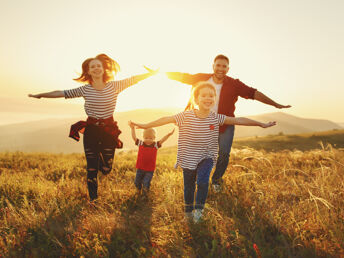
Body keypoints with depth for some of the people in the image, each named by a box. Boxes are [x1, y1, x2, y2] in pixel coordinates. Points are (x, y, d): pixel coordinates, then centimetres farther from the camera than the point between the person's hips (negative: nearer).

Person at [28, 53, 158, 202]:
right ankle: (93, 200, 22)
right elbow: (62, 93, 5)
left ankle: (100, 155, 38)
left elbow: (134, 79, 0)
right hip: (91, 131, 0)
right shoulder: (85, 89, -1)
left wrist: (153, 73, -2)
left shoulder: (114, 86, -3)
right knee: (92, 170, 2)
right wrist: (40, 95, 9)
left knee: (106, 169, 3)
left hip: (109, 131, 0)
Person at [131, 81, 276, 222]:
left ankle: (199, 208, 4)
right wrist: (146, 126, -6)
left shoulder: (216, 118, -9)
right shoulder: (186, 116, -14)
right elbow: (167, 119, -8)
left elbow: (238, 120, -6)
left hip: (207, 157, 0)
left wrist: (262, 124, -1)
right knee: (189, 185, 11)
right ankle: (188, 210, 36)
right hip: (188, 158, 0)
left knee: (203, 181, -20)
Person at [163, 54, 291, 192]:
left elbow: (254, 93, -15)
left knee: (224, 154, -10)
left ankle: (216, 179, 19)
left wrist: (276, 105, -17)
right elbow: (182, 76, 0)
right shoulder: (202, 79, -7)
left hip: (225, 125, -1)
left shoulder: (234, 84, -12)